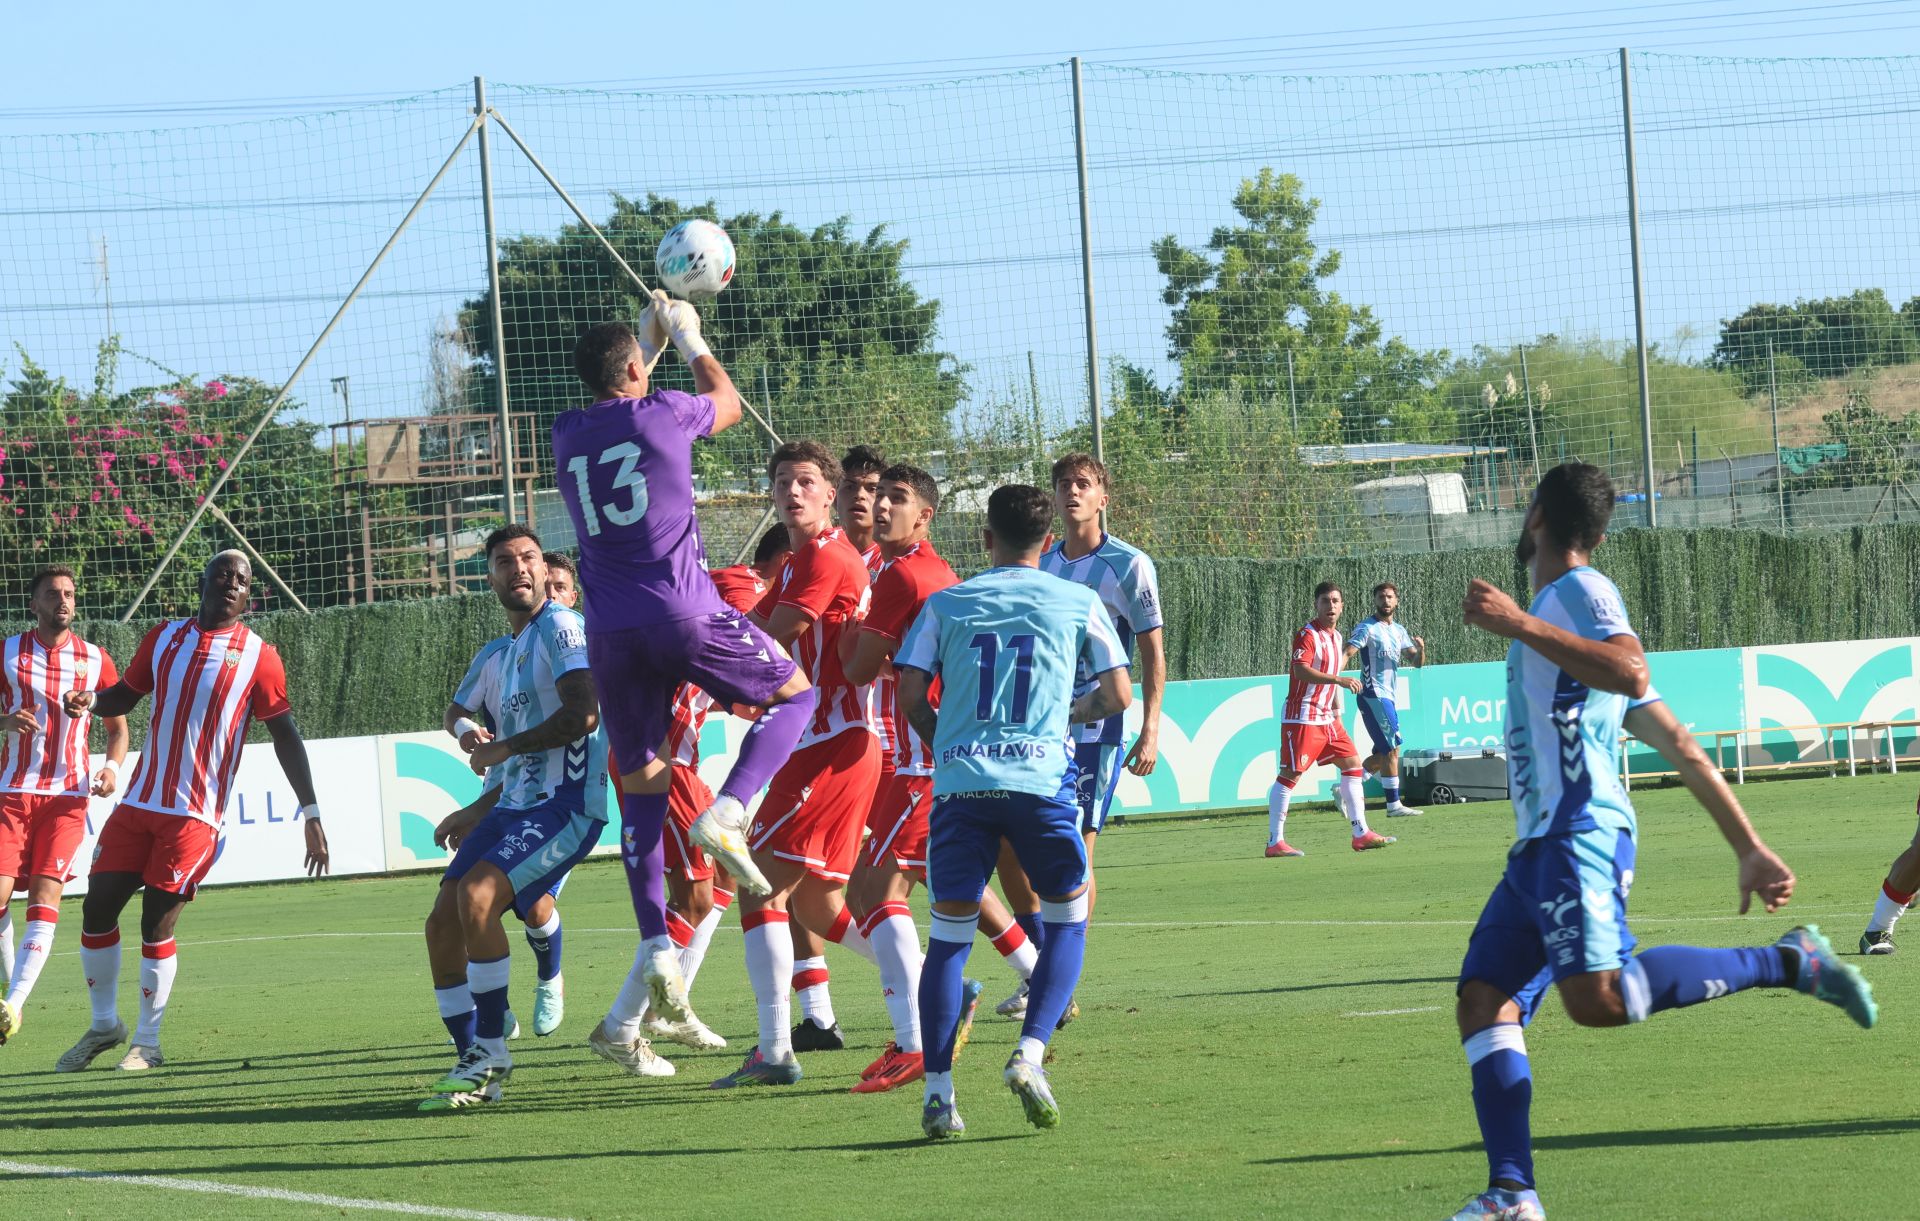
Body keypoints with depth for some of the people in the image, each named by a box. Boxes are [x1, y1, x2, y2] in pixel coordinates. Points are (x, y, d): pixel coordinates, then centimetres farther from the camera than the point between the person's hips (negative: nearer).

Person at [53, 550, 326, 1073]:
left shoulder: (257, 657, -1)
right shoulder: (164, 638, 10)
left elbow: (285, 735, 0)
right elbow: (124, 695, 19)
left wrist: (310, 813, -4)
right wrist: (90, 700, -5)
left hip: (196, 816, -4)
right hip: (138, 803, 4)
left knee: (155, 926, -7)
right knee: (97, 908, 2)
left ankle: (147, 1043, 7)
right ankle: (104, 1025, 19)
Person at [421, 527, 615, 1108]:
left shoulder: (560, 627, -8)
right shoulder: (512, 649, 21)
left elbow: (582, 714, -21)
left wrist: (501, 750, -12)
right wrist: (479, 812, 28)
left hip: (565, 804, -10)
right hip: (515, 804, 10)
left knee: (476, 894, -28)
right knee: (443, 924, 1)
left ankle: (490, 1053, -19)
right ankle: (475, 1066, 9)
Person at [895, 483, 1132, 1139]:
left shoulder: (945, 604, 11)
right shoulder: (1078, 603, 9)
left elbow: (910, 698, 5)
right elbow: (1118, 695, 9)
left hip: (958, 783, 1)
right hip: (1040, 780, -1)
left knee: (949, 935, 7)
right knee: (1067, 920, 16)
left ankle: (937, 1089, -3)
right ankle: (1030, 1054, -4)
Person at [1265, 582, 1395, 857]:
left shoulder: (1336, 636, 14)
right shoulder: (1307, 635, -13)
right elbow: (1301, 670, -28)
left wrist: (1336, 712, 25)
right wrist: (1339, 679, -35)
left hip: (1326, 718, 9)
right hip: (1302, 718, -9)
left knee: (1352, 764, 8)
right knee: (1291, 774, -9)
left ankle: (1361, 834, 12)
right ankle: (1275, 842, -7)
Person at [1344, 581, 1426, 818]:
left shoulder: (1399, 631, 16)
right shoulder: (1367, 628, -7)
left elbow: (1416, 662, 13)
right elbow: (1348, 654, -18)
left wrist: (1421, 650, -11)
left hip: (1388, 698, 8)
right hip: (1373, 696, -8)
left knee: (1383, 755, 9)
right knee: (1391, 750, -11)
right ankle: (1394, 805, -8)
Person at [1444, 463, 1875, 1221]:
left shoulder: (1579, 591, -2)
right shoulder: (1564, 608, 26)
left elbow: (1631, 672, -24)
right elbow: (1679, 744, 25)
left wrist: (1519, 625, -25)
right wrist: (1749, 850, 24)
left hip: (1578, 839, -10)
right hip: (1539, 847, 10)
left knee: (1598, 1000, -25)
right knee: (1482, 1001, 2)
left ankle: (1788, 963, -16)